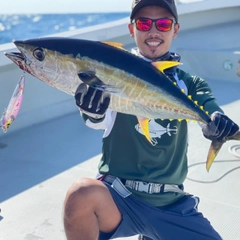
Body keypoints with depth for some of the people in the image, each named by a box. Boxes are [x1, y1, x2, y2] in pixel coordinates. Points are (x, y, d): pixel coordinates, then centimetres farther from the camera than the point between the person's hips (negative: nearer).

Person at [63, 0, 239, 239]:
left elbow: (211, 120, -12)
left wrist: (218, 123, -35)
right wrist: (93, 110, -43)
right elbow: (98, 121, -19)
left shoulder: (189, 84, 6)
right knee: (82, 193, -34)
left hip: (171, 204, 3)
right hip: (118, 197, -3)